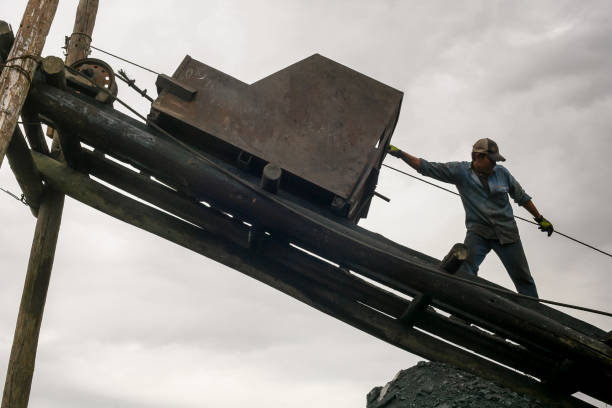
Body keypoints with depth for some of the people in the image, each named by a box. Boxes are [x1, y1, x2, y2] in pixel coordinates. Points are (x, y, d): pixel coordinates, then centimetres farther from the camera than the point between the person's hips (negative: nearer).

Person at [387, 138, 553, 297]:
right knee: (465, 270, -27)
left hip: (507, 233, 2)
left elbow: (522, 197, 14)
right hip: (478, 232, -2)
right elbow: (426, 167, -6)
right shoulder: (460, 170, -5)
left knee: (523, 279, 5)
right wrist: (399, 153, -14)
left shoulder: (501, 172, 1)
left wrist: (540, 219, 19)